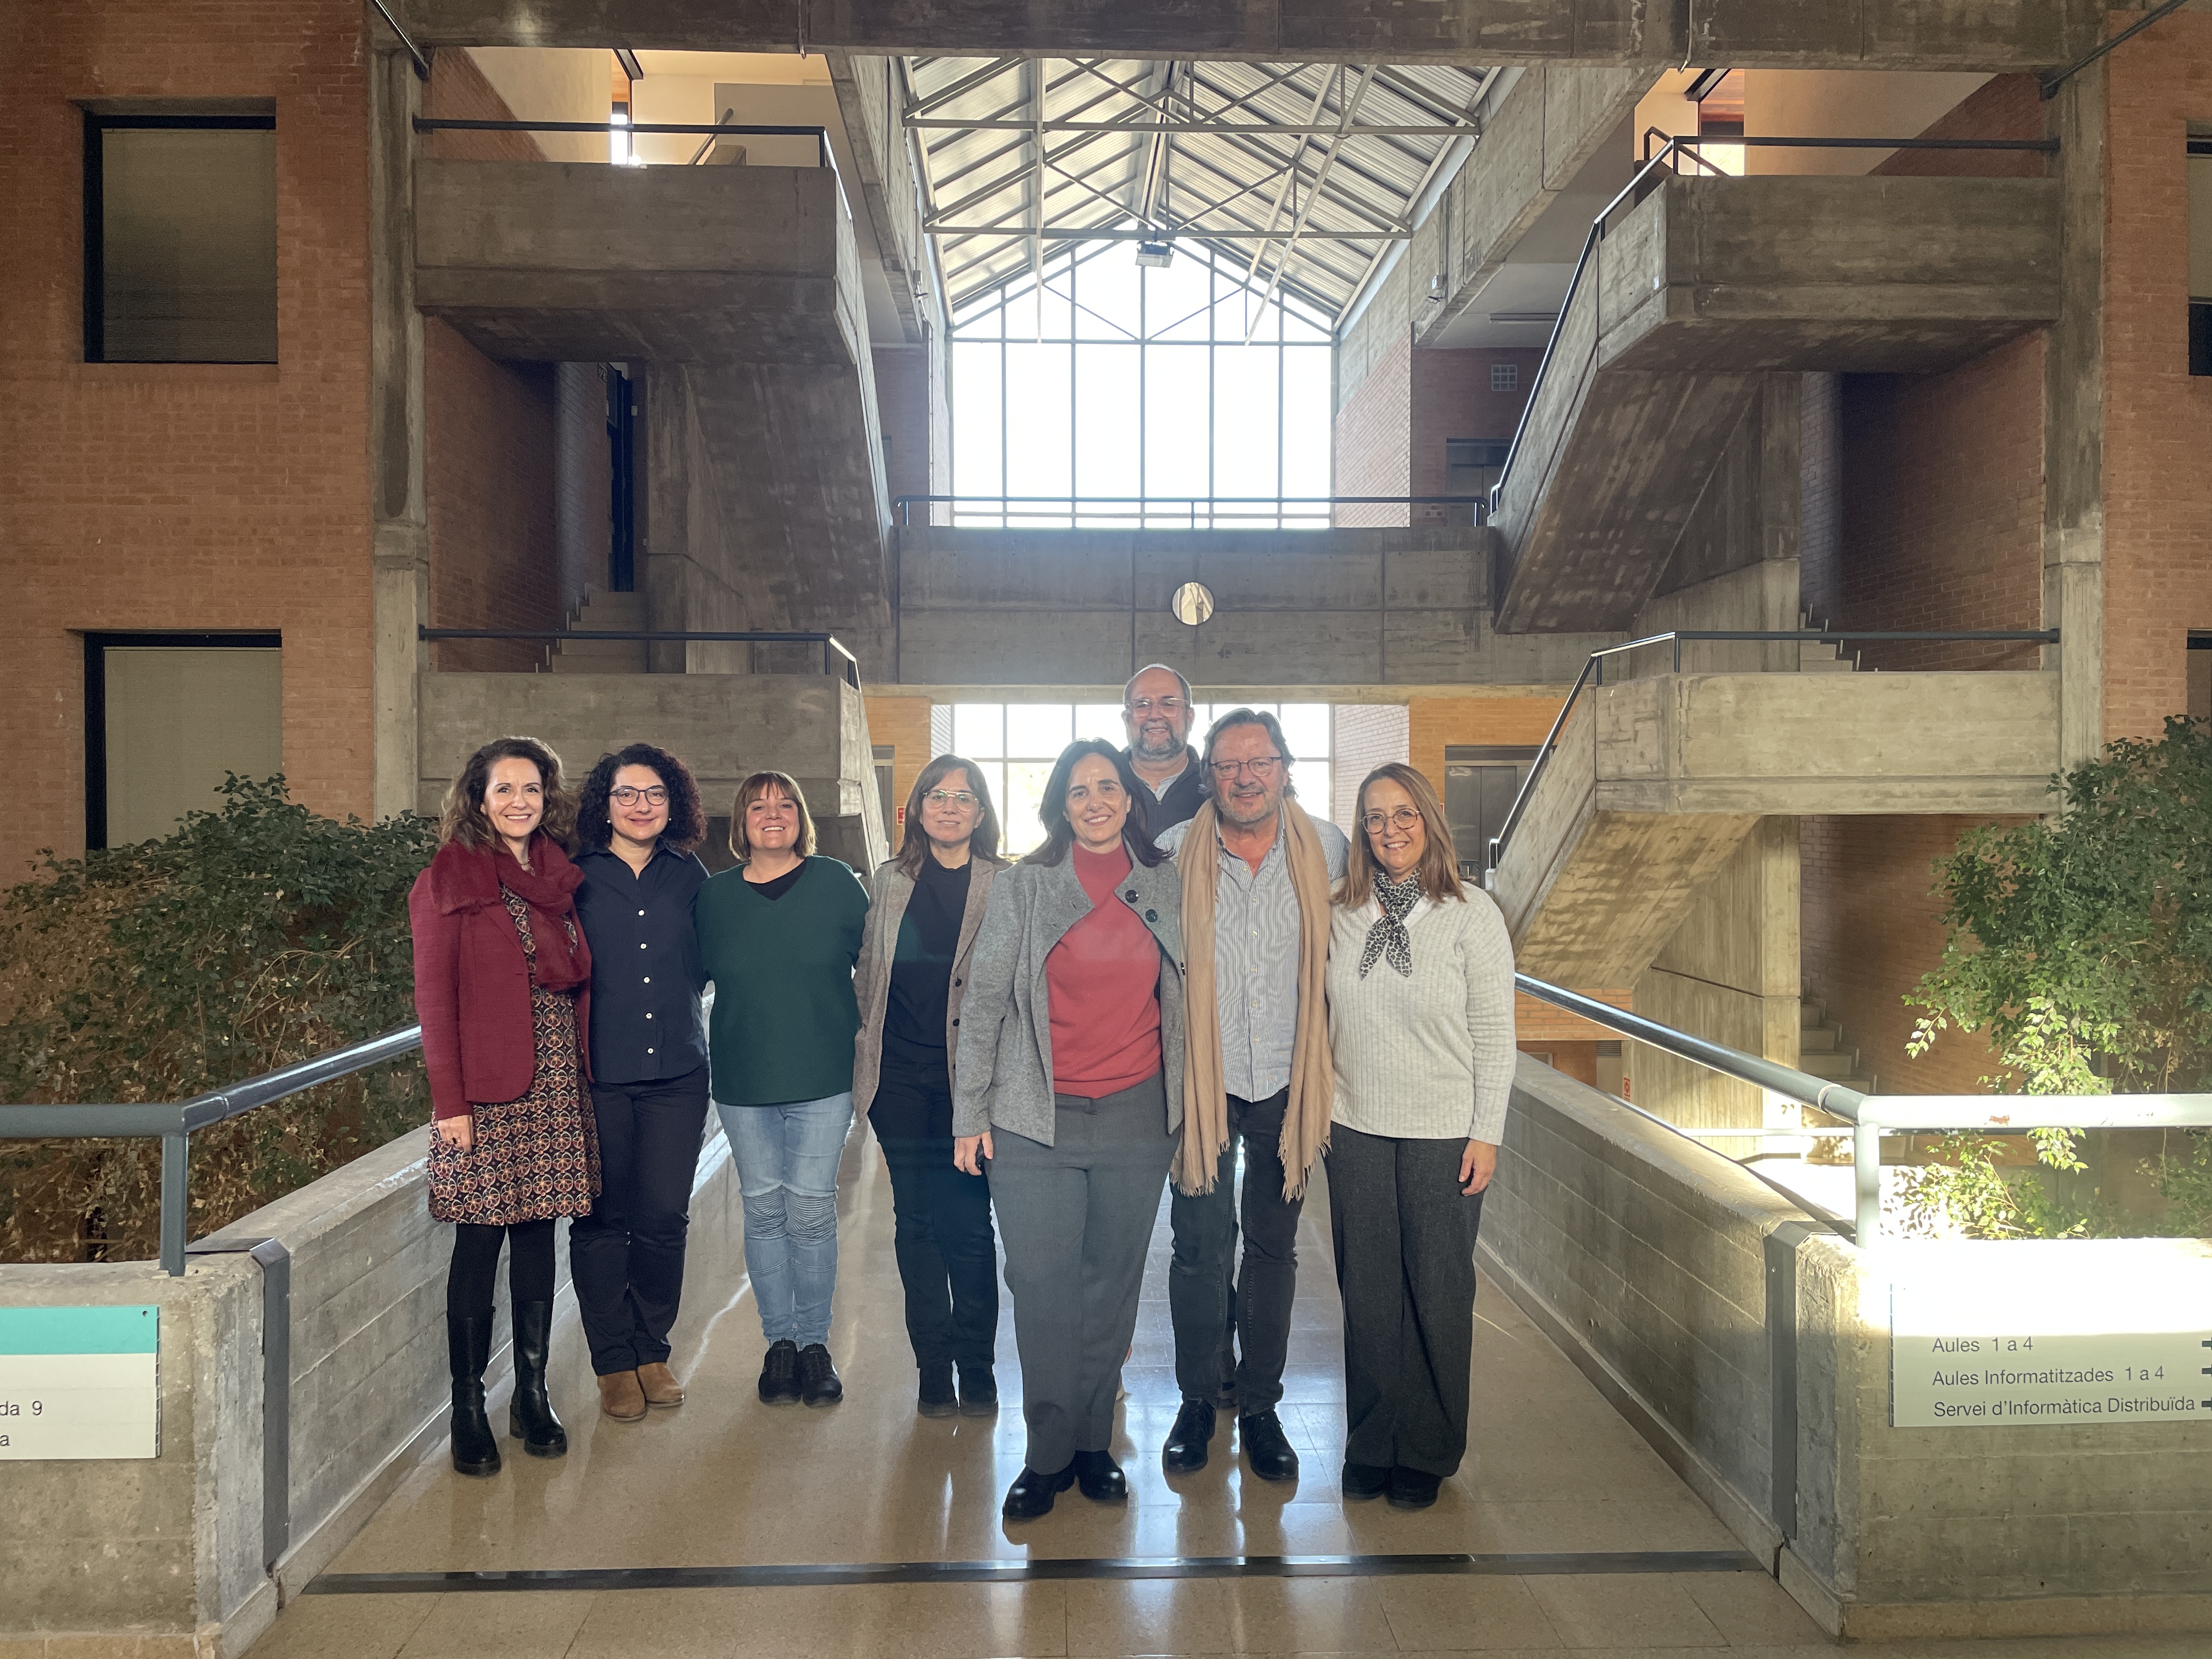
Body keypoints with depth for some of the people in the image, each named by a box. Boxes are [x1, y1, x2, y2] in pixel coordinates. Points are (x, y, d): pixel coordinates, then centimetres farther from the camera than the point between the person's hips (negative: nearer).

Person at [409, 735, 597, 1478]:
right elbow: (434, 994, -6)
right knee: (480, 1241, 0)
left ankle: (533, 1396, 20)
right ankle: (468, 1410, 11)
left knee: (538, 1232, 10)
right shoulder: (448, 880, -3)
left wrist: (583, 1075, 7)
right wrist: (449, 1098, -12)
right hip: (486, 1089, -5)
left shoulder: (560, 878, 12)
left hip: (555, 1084, 5)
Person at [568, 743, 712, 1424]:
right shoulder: (577, 878, 1)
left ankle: (653, 1351, 23)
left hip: (676, 1072, 2)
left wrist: (676, 1003, 5)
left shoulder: (689, 876, 8)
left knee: (665, 1217, 4)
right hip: (599, 1075, -2)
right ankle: (614, 1362, 18)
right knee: (603, 1220, 3)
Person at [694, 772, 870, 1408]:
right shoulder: (714, 895, 5)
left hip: (822, 1078, -2)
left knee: (812, 1212, 1)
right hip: (743, 1083, 2)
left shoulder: (836, 883, 0)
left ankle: (815, 1343, 15)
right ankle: (780, 1342, 20)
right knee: (764, 1211, 8)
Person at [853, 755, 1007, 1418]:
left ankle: (976, 1365, 16)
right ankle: (934, 1365, 20)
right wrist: (865, 1063, 9)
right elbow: (866, 976, 14)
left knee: (968, 1222, 1)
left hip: (970, 1076, -3)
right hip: (901, 1076, 3)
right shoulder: (890, 883, 9)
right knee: (916, 1220, 8)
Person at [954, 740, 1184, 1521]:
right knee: (1043, 1288, 1)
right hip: (1036, 1120, -2)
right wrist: (970, 1115, -2)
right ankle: (1048, 1452, 16)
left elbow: (1180, 995, 16)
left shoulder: (1166, 884, 7)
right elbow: (983, 1003, 1)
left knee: (1113, 1285, 9)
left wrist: (1185, 1103, 13)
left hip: (1137, 1114, 2)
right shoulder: (1023, 886, 0)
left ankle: (1094, 1442, 24)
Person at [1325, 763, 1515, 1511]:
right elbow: (1327, 1021, 9)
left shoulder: (1472, 914, -6)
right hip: (1356, 1129, 3)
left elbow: (1495, 1034, -5)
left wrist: (1486, 1133, -7)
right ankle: (1372, 1443, 24)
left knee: (1438, 1294, 6)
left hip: (1443, 1134, -2)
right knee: (1368, 1292, 9)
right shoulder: (1343, 913, 3)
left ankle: (1429, 1453, 22)